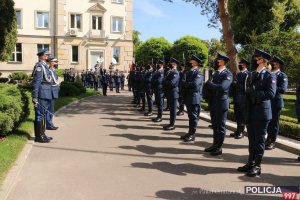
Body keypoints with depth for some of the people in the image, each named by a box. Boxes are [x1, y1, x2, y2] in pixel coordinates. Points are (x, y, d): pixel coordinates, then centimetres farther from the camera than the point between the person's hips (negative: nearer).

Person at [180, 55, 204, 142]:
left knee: (193, 116, -2)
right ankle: (190, 132, 21)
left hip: (195, 98, -8)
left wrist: (185, 84, -9)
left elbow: (195, 84, -21)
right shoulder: (189, 72, 18)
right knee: (190, 115, 13)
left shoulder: (198, 73, -8)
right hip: (188, 97, 8)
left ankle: (192, 134, 4)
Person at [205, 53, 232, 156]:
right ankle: (215, 144, 25)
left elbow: (222, 87, -24)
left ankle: (219, 147, 10)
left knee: (221, 125, 1)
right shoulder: (215, 73, 15)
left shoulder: (228, 74, -9)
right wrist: (210, 85, -8)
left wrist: (210, 84, -12)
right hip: (213, 102, 7)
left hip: (222, 103, -7)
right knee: (214, 125, 14)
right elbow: (210, 86, 14)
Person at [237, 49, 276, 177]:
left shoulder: (269, 76, -5)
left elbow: (271, 94, -18)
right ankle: (251, 162, 23)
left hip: (262, 112, -6)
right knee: (251, 139, 12)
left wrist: (254, 92, -16)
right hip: (251, 111, 6)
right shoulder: (252, 75, 15)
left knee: (259, 139, 1)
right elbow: (248, 90, 8)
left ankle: (257, 166, 10)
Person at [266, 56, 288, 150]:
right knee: (267, 121, 13)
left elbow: (283, 89, -16)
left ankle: (272, 142, 13)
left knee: (274, 122, 3)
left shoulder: (282, 76, -4)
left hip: (276, 102, -5)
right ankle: (269, 138, 27)